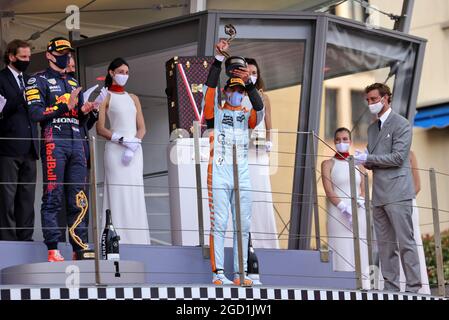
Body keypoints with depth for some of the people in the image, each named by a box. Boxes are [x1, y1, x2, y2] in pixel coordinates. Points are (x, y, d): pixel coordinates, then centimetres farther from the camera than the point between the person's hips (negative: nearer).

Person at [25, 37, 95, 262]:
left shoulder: (73, 83, 25)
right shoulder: (38, 81, 4)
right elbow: (35, 113, -10)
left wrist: (85, 111, 5)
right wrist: (66, 105, -14)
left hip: (76, 142, 6)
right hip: (53, 141, -6)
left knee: (78, 198, 4)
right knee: (53, 196, -9)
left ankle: (80, 247, 6)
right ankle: (53, 249, -10)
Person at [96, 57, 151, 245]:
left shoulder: (133, 98, 18)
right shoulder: (105, 97, 3)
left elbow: (142, 128, 12)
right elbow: (100, 129, -5)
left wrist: (134, 145, -6)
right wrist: (123, 140, -15)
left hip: (135, 150, 5)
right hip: (115, 150, -5)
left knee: (135, 194, 2)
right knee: (117, 193, -9)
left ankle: (136, 240, 3)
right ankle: (118, 238, -10)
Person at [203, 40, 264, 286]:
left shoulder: (247, 116, 15)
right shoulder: (215, 113, 9)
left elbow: (259, 108, -6)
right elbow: (210, 88, -4)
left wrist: (249, 83, -19)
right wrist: (219, 58, -12)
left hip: (242, 176, 4)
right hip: (219, 173, -3)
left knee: (243, 226, 3)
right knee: (219, 223, -8)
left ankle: (240, 274, 6)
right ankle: (218, 273, -10)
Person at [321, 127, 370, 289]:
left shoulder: (358, 165, 16)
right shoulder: (328, 164, 6)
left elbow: (364, 192, 11)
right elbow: (329, 191, -4)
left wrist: (357, 204, -11)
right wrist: (344, 208, -17)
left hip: (358, 213, 3)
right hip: (338, 213, -3)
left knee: (360, 250, -2)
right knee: (342, 250, -10)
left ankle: (362, 282, -2)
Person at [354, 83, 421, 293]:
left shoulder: (401, 124, -3)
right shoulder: (372, 128, 20)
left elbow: (398, 157, -12)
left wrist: (368, 159, -11)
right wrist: (365, 160, 1)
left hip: (397, 192, -8)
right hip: (379, 194, 8)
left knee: (405, 242, -8)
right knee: (385, 244, 6)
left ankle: (413, 287, -8)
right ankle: (390, 287, 8)